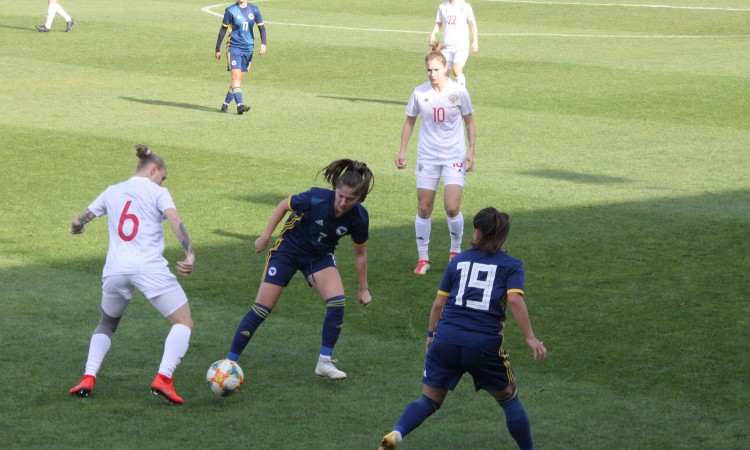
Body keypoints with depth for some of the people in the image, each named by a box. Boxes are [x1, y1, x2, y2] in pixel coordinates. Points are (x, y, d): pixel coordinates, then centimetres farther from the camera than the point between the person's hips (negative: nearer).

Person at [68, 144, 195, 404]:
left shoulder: (112, 192, 16)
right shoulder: (157, 192, 4)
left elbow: (78, 222, 18)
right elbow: (175, 221, -13)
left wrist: (77, 227, 40)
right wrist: (190, 254, -18)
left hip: (115, 270, 5)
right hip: (150, 268, -5)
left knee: (107, 324, 27)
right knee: (183, 322, 4)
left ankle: (88, 379, 9)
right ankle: (163, 378, -15)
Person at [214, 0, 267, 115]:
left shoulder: (254, 10, 5)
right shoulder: (231, 11, -3)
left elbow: (261, 27, 8)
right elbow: (223, 29, 3)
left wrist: (263, 44, -7)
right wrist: (218, 49, 4)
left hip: (248, 48, 4)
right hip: (234, 48, -4)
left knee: (239, 78, 6)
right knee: (236, 76, -16)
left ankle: (226, 104, 16)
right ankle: (239, 105, -24)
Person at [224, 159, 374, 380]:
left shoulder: (359, 218, -20)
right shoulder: (316, 199, -31)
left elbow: (360, 254, -2)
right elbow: (284, 205, -11)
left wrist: (363, 289, 5)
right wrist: (265, 236, -8)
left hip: (320, 257, 3)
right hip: (288, 250, -3)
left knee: (337, 302, -21)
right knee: (262, 308, -6)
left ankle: (325, 362, -6)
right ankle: (229, 361, 5)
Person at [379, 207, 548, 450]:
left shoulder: (458, 260, 15)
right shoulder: (511, 265, 7)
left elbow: (439, 303, 13)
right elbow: (514, 300, -11)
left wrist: (431, 334, 26)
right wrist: (530, 338, -10)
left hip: (446, 339, 2)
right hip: (485, 344, -2)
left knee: (429, 400, 11)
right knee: (508, 399, 19)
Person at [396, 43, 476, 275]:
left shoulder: (458, 92, -6)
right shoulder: (419, 93, -2)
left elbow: (469, 123, 5)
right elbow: (409, 122, 10)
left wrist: (471, 151, -2)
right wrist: (402, 151, 5)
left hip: (454, 158, -2)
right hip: (427, 158, 2)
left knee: (452, 208, -11)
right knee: (423, 209, 2)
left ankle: (455, 251, 13)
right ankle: (422, 258, 13)